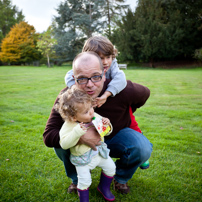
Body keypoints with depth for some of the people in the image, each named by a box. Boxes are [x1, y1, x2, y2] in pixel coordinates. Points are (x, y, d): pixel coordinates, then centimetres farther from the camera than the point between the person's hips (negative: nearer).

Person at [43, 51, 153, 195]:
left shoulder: (121, 90, -29)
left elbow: (144, 93, -4)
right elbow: (48, 136, -32)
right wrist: (79, 136, -47)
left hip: (116, 137, 0)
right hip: (82, 142, 1)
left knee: (143, 148, -29)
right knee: (60, 141, -27)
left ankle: (121, 178, 6)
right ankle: (77, 178, 4)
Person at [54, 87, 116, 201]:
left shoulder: (95, 117, -11)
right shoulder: (69, 126, -23)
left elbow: (106, 132, 2)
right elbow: (64, 144, -31)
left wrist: (107, 126, -22)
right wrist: (77, 132, -41)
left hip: (99, 152, 5)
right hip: (82, 159, -4)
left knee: (111, 167, 11)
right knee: (84, 180, -6)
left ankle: (104, 187, 37)